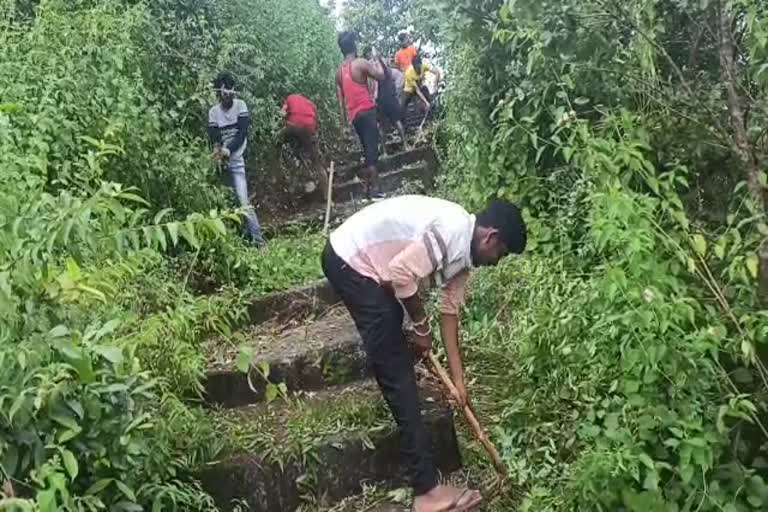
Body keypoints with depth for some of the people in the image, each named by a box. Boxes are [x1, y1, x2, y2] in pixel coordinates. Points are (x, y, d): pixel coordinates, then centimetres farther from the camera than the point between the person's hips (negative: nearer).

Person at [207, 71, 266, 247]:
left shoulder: (240, 105, -2)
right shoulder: (213, 112, 5)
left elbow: (243, 133, -10)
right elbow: (214, 138, -1)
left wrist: (228, 150, -23)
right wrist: (217, 150, -23)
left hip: (236, 160, -3)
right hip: (221, 162, 4)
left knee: (243, 201, -12)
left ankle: (258, 239, -9)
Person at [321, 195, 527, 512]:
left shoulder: (463, 250, 9)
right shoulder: (452, 230, -21)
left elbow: (450, 310, 13)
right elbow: (401, 273, -24)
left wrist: (458, 378, 13)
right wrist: (421, 323, -6)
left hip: (364, 261, 10)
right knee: (397, 372, -9)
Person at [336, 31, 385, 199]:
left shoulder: (339, 71, 13)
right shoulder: (361, 63, -9)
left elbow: (340, 100, 15)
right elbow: (381, 76, -4)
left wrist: (344, 120, 21)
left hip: (353, 115, 7)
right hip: (366, 111, -7)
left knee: (365, 150, 17)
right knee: (372, 150, -6)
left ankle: (366, 188, 17)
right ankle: (371, 189, -9)